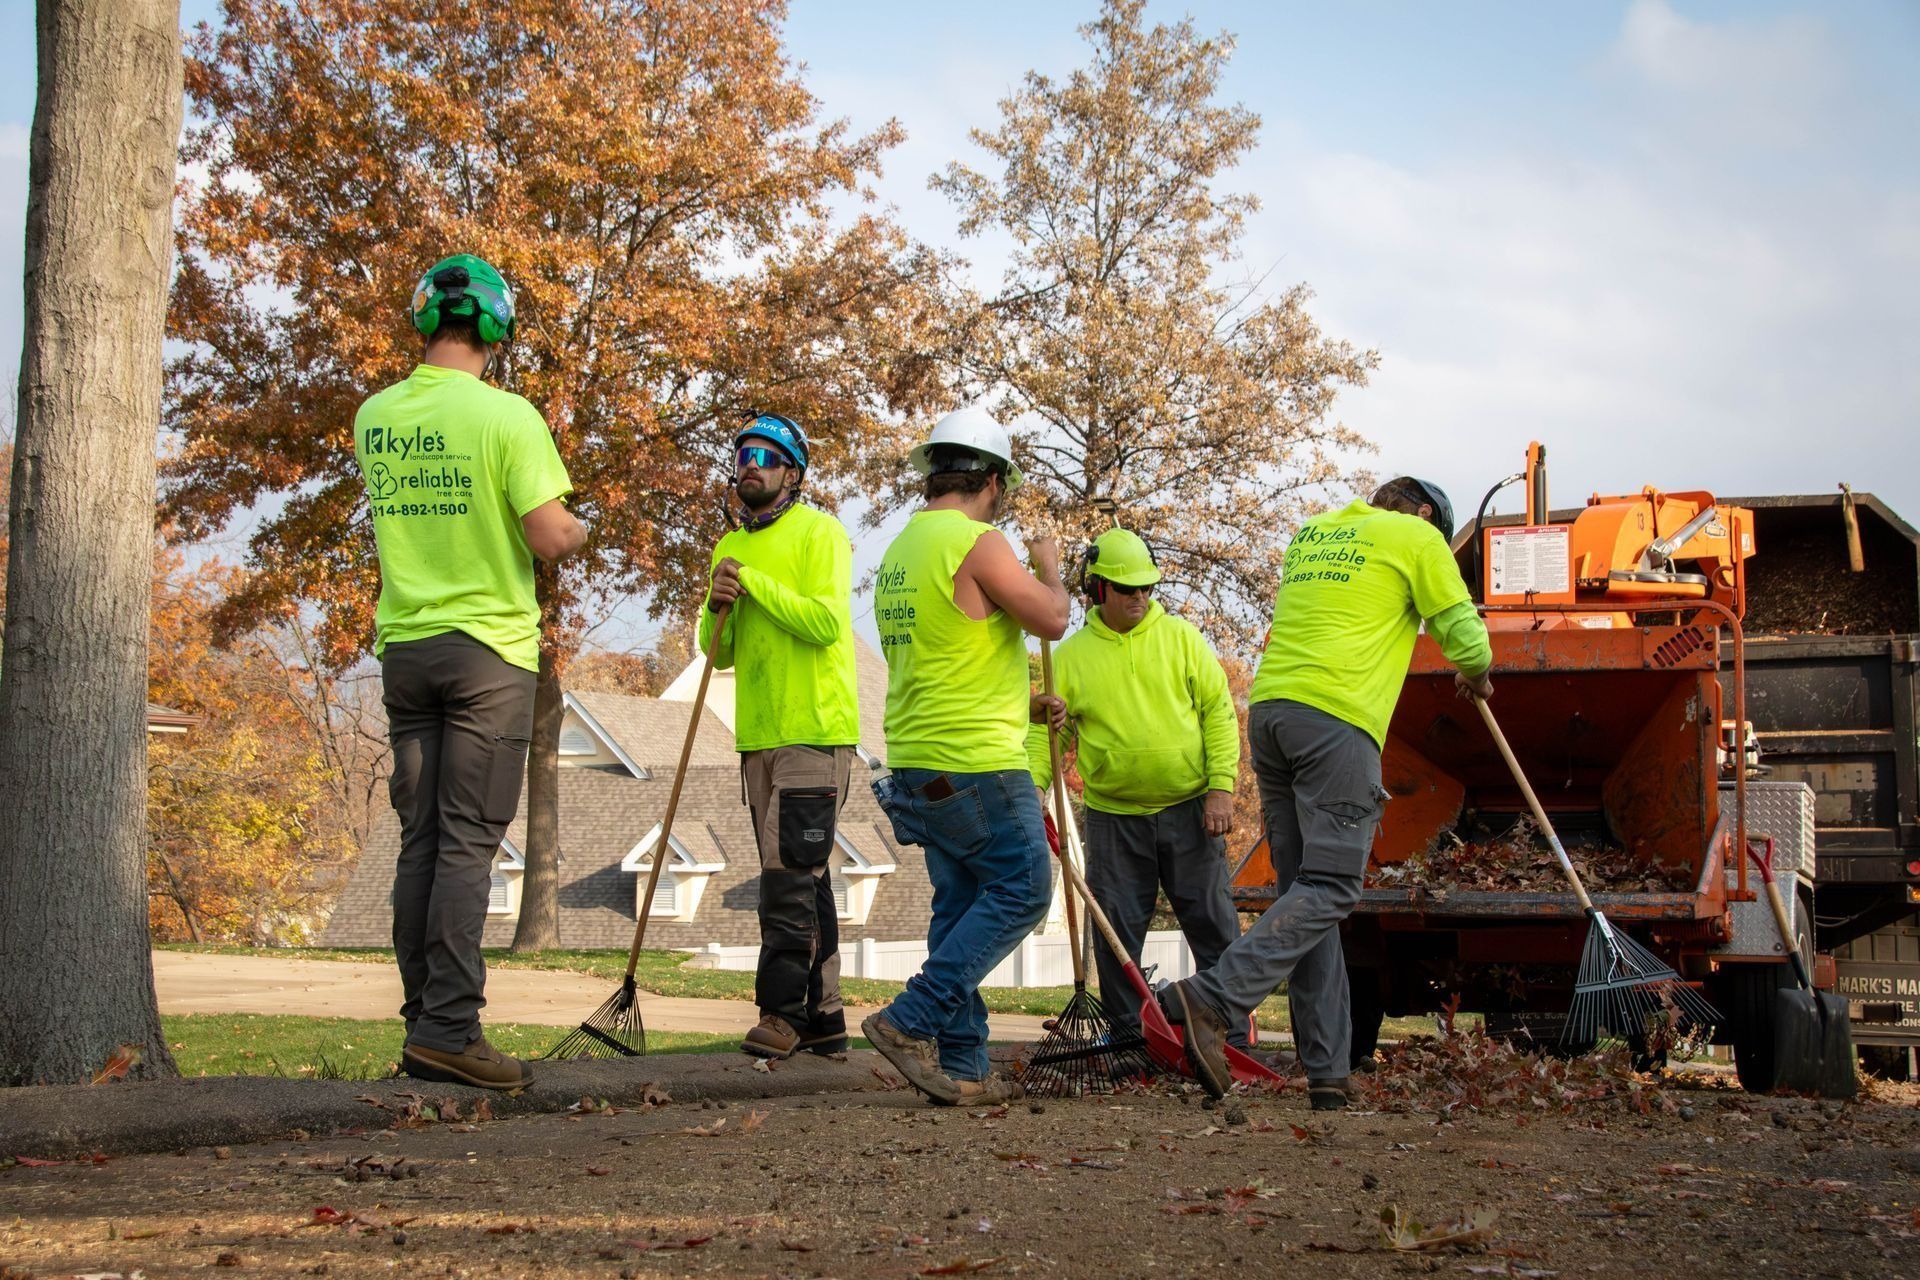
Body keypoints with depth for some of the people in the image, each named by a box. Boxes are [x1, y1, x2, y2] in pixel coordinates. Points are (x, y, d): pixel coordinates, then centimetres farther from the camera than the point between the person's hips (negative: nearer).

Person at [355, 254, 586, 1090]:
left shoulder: (374, 418, 6)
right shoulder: (507, 416, -11)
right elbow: (549, 538, -16)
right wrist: (581, 528, 7)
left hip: (404, 645, 5)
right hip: (490, 647, -5)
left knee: (420, 840, 8)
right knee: (468, 841, -5)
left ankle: (425, 1022, 9)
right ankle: (448, 1026, -10)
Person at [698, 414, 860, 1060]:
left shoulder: (818, 531, -4)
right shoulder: (731, 547, 18)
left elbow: (826, 622, -18)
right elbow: (721, 653, 17)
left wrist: (755, 581, -16)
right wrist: (717, 608, -3)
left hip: (814, 729, -8)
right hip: (759, 735, 8)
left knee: (789, 874, -12)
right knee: (802, 879, 10)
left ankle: (783, 1009, -8)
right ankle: (822, 1016, 14)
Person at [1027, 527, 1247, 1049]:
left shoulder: (1180, 636, 3)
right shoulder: (1072, 655, 4)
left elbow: (1218, 710, 2)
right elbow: (1045, 729, 5)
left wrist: (1221, 787, -6)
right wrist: (1033, 785, -12)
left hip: (1189, 809, -1)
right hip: (1113, 817, 1)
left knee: (1212, 922, 2)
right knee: (1116, 932, 2)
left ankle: (1232, 1034, 11)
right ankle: (1128, 1034, 14)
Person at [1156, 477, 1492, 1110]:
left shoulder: (1310, 534, 27)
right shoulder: (1417, 537, 9)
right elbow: (1465, 638, 9)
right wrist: (1475, 677, 30)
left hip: (1269, 706, 7)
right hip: (1337, 715, -7)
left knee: (1305, 887, 7)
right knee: (1330, 887, -7)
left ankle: (1326, 1074, 4)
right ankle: (1213, 998, -23)